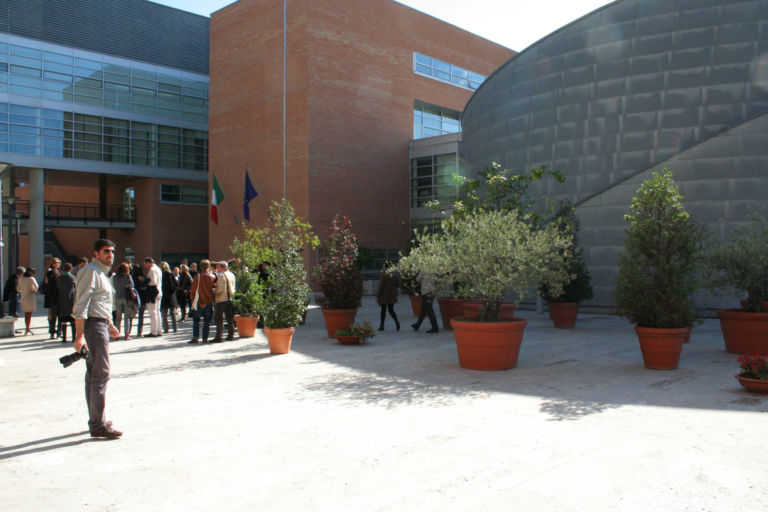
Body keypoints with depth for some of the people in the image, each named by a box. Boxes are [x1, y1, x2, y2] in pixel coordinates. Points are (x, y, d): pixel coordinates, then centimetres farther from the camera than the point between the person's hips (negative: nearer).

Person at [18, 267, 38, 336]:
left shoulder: (20, 279, 7)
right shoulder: (31, 279, -10)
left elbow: (18, 289, 14)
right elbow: (36, 286, -24)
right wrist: (34, 291, -6)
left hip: (23, 298, 6)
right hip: (30, 298, -6)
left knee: (26, 314, 15)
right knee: (29, 315, 1)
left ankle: (28, 329, 24)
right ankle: (27, 331, 1)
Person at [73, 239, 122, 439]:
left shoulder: (101, 273, 19)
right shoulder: (90, 271, -12)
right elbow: (81, 306, -19)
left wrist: (109, 324, 35)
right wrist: (79, 335, -25)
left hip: (101, 325, 11)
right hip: (94, 326, -11)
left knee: (93, 373, 14)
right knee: (101, 373, -11)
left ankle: (95, 420, 22)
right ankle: (98, 425, -9)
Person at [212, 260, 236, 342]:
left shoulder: (221, 276, -14)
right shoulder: (231, 275, 10)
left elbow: (221, 289, -19)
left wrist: (215, 291, -4)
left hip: (221, 299, -8)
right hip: (230, 298, 8)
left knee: (219, 319, -2)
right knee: (229, 318, 11)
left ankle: (219, 337, -3)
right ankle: (231, 335, 14)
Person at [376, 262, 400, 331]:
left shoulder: (383, 275, -14)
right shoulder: (394, 274, 0)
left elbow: (381, 287, -15)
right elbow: (396, 285, 6)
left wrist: (377, 296, -10)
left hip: (384, 295, -4)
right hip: (392, 295, 4)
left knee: (383, 310, 9)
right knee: (391, 310, 11)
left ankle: (382, 325, 16)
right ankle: (396, 321, -14)